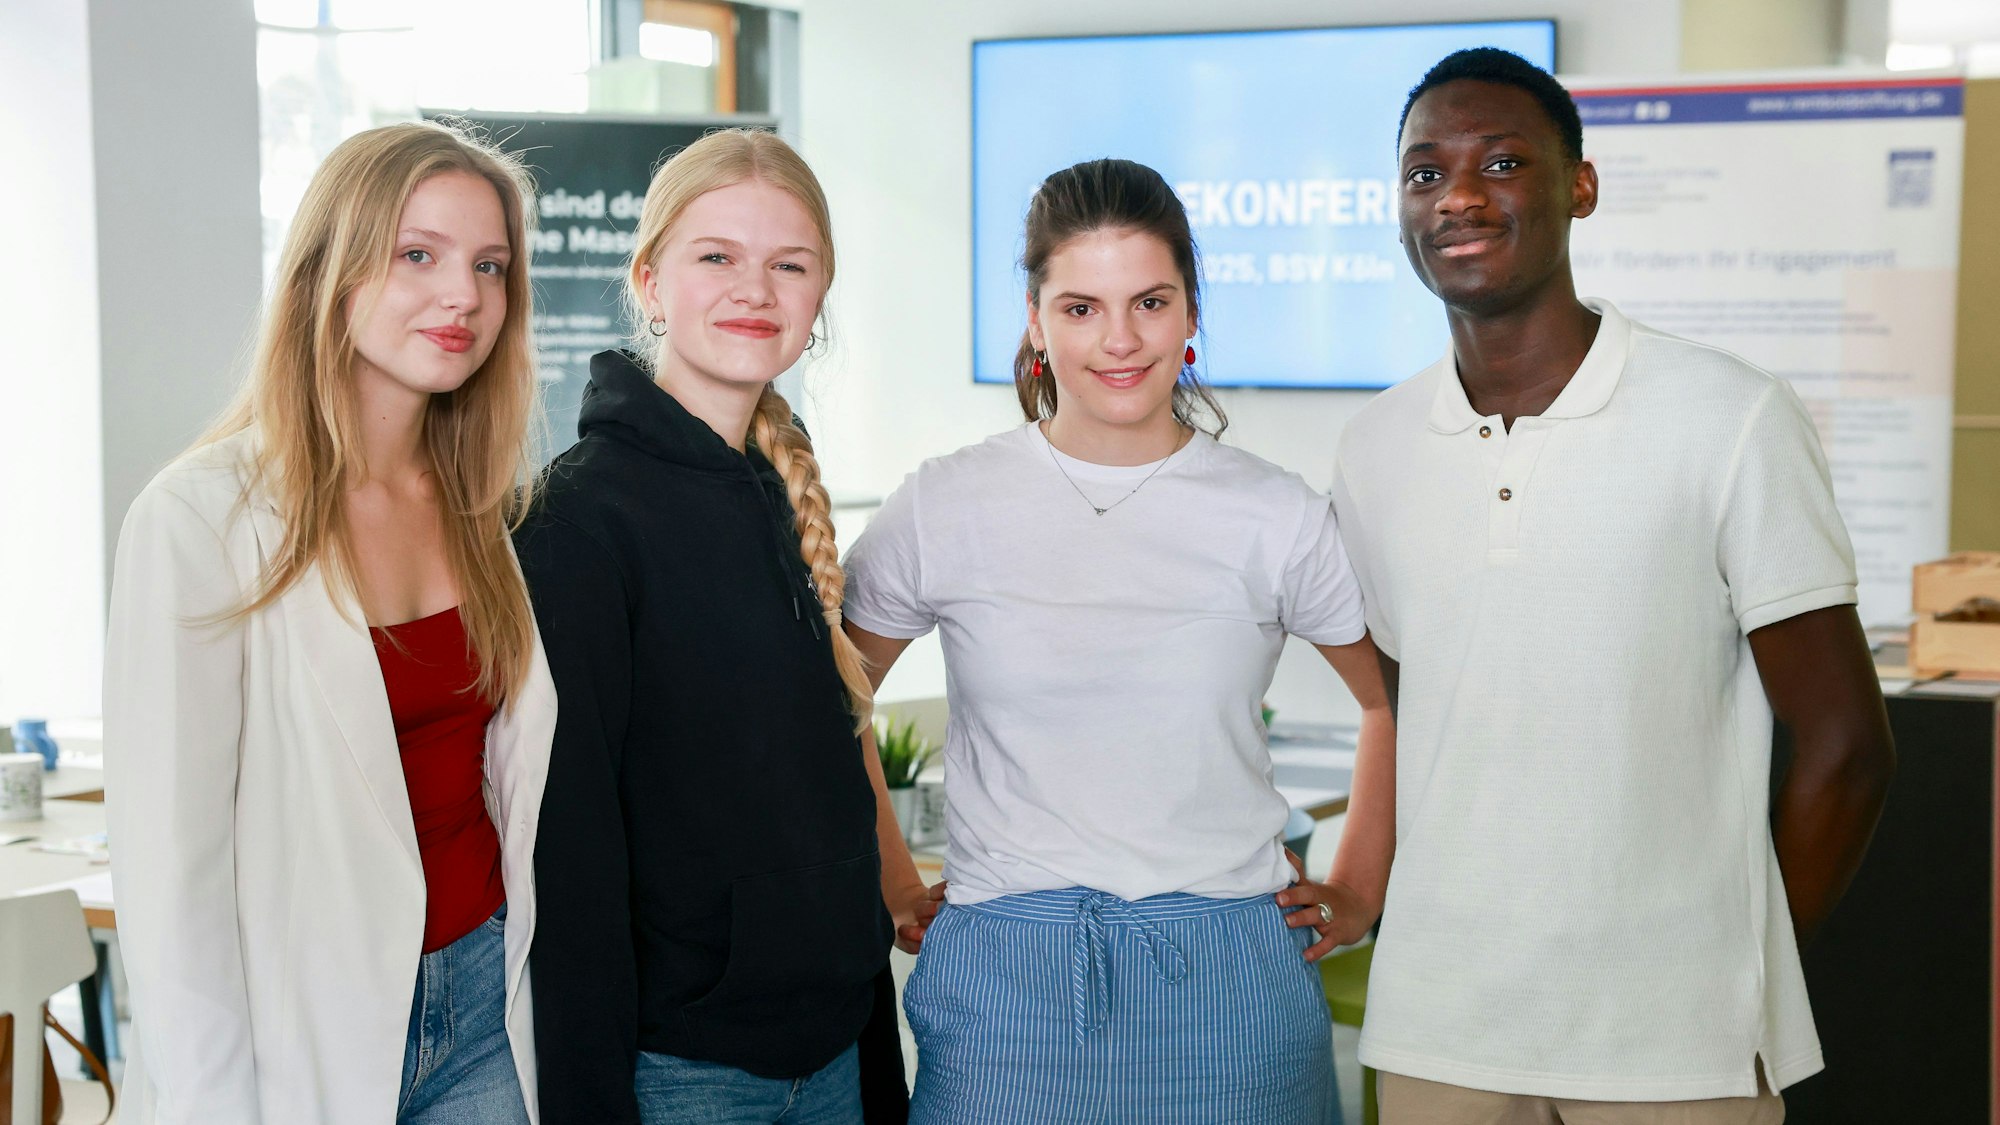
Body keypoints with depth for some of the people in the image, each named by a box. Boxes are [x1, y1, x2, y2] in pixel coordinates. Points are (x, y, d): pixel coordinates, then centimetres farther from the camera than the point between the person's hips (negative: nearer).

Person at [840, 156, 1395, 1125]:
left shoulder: (1276, 519, 1)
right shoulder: (944, 511, 0)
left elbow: (1396, 702, 14)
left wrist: (1355, 892, 10)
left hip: (1225, 982, 0)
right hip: (1006, 984, 0)